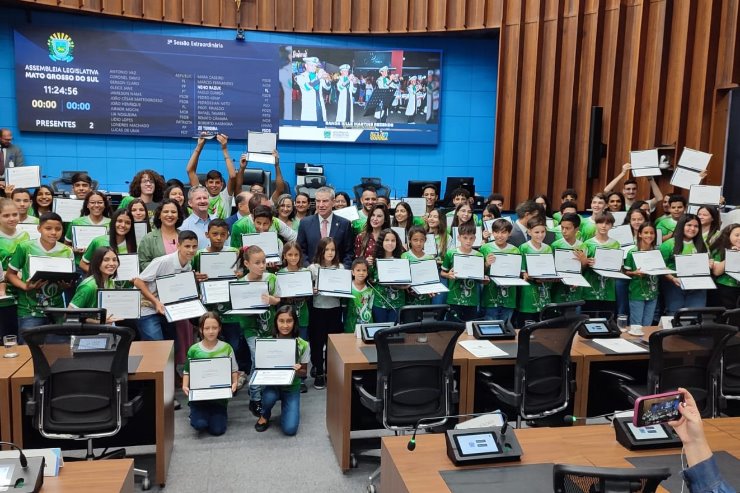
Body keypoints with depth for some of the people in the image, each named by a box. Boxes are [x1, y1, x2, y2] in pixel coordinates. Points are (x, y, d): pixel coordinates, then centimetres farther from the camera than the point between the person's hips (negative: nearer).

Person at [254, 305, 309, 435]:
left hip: (292, 387, -1)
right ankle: (265, 415, 0)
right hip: (272, 384, 1)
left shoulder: (303, 345, -13)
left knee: (290, 429, -17)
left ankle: (286, 406, 18)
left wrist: (298, 371, -25)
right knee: (269, 396, -36)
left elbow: (304, 372, -2)